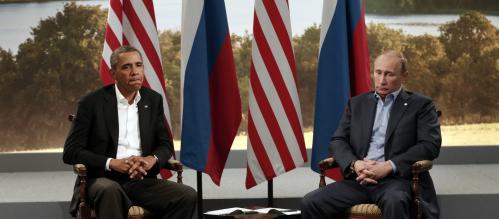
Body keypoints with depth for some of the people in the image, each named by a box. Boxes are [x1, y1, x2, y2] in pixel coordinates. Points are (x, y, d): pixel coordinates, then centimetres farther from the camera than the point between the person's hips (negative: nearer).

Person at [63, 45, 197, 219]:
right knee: (110, 191, -39)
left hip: (142, 180, 4)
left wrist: (152, 159, -9)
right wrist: (112, 163, -17)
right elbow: (71, 152, -3)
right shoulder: (92, 103, 0)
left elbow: (165, 145, 17)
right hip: (103, 180, -4)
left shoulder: (153, 100, 12)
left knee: (187, 196, -21)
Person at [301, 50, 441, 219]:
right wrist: (355, 164, -9)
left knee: (394, 202, -40)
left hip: (397, 179, -4)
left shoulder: (420, 105, 9)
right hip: (359, 180, 4)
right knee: (310, 203, -19)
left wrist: (389, 166, -15)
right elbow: (337, 141, 14)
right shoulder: (357, 104, 21)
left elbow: (430, 145, -4)